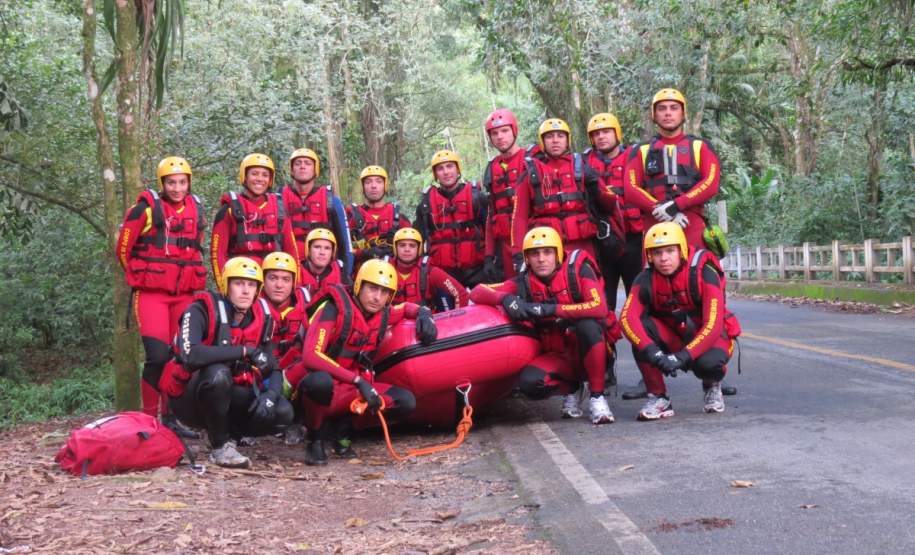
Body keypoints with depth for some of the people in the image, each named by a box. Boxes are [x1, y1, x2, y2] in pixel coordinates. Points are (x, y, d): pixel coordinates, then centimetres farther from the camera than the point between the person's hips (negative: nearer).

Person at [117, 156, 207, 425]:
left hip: (185, 294, 5)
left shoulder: (196, 210, 9)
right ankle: (148, 419, -4)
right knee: (158, 356, -14)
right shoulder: (146, 209, -7)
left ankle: (171, 416, 18)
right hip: (151, 294, -5)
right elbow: (123, 248, -1)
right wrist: (140, 279, 8)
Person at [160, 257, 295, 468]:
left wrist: (271, 394, -22)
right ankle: (220, 447, -19)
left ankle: (231, 434, 9)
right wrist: (244, 351, -32)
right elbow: (189, 355, -36)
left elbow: (273, 369, 1)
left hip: (229, 398, 5)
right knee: (218, 373, -37)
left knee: (283, 412, -17)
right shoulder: (201, 311, -18)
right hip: (189, 399, -5)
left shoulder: (260, 320, -1)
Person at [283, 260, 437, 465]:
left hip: (347, 390, 6)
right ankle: (314, 438, -11)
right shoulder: (334, 308, -18)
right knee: (320, 381, -41)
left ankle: (339, 427, 3)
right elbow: (310, 356, -29)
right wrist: (358, 380, -33)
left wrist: (424, 313, 1)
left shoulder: (382, 315, 2)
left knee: (405, 402, -13)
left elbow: (406, 307, 26)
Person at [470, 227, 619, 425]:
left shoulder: (578, 269, -12)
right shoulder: (524, 282, -4)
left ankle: (597, 396, -17)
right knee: (529, 382, -28)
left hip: (590, 351, -2)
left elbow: (599, 308, -27)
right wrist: (505, 298, -29)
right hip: (559, 356, 3)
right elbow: (477, 292, -8)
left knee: (586, 323, -35)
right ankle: (568, 389, 8)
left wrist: (551, 309, -33)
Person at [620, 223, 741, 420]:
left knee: (708, 363, -38)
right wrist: (652, 352, -43)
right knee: (640, 326, -27)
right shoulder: (646, 280, -13)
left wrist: (682, 357, -40)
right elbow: (627, 317, -27)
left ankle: (712, 385, 2)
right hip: (674, 337, 3)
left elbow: (713, 326, -28)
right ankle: (658, 397, -16)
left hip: (708, 337, -3)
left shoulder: (704, 274, -22)